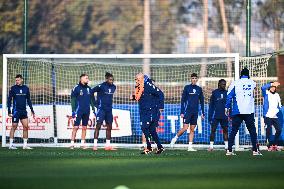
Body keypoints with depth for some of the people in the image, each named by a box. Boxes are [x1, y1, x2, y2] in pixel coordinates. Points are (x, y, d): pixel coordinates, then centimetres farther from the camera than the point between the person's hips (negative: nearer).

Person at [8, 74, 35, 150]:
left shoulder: (26, 88, 7)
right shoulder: (13, 88, -2)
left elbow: (28, 100, 16)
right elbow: (9, 100, -1)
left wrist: (32, 110, 12)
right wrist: (9, 111, -7)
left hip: (24, 111, 4)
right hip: (16, 111, -4)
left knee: (26, 126, -3)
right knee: (14, 127, -2)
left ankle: (25, 145, 2)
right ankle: (11, 145, 4)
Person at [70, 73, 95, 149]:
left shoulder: (89, 89, 10)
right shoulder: (76, 88, -6)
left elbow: (91, 99, 18)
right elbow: (73, 100, -5)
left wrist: (93, 109, 14)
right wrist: (73, 111, -10)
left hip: (86, 111, 5)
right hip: (79, 111, -5)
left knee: (84, 128, 7)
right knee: (76, 127, -8)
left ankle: (83, 143, 12)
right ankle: (72, 143, -6)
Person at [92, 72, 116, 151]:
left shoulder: (113, 87, 7)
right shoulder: (101, 86, -13)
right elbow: (91, 91, -7)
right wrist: (96, 102, -1)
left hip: (109, 110, 7)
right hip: (101, 109, -7)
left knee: (109, 127, 7)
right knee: (98, 126, -8)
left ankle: (108, 145, 13)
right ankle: (95, 145, -8)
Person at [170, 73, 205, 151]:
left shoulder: (199, 89, 9)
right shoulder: (187, 87, -1)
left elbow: (201, 101, 15)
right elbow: (183, 100, -1)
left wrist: (203, 113, 9)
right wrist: (182, 112, -7)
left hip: (195, 112, 4)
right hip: (187, 111, -4)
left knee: (192, 129, 4)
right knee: (185, 128, -11)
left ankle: (190, 146, 5)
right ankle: (175, 138, 9)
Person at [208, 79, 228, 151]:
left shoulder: (226, 93, 8)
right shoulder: (214, 93, 1)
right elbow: (211, 105, 3)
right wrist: (210, 116, -2)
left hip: (224, 116, 2)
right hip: (215, 116, -2)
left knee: (225, 130, 5)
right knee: (213, 130, -3)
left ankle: (227, 146, 10)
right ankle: (211, 146, 1)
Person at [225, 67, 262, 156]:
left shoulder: (235, 83, 1)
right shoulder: (252, 83, 6)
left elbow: (229, 96, -1)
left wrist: (227, 107, 4)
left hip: (237, 111, 0)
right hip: (249, 111, 0)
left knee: (234, 131, 3)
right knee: (252, 130, 7)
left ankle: (229, 150, -1)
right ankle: (255, 150, 2)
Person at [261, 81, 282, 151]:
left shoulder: (277, 95, 15)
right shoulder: (266, 93, 1)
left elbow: (279, 105, 19)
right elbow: (263, 88, -20)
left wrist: (278, 110, -1)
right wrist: (272, 84, -24)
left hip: (275, 116, 4)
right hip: (268, 116, -4)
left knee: (279, 130, -3)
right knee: (269, 130, -5)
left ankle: (274, 144, 12)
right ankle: (270, 145, 3)